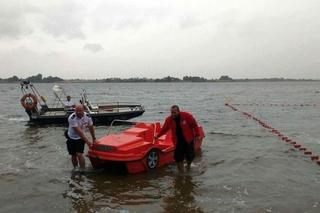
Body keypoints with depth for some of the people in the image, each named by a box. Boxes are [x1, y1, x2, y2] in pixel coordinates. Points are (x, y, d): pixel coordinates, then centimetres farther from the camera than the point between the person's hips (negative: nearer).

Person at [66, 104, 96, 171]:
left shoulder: (88, 117, -17)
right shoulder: (72, 118, -28)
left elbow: (91, 128, 0)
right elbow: (79, 131, -29)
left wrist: (94, 138, 10)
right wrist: (87, 141, -30)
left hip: (80, 138, 1)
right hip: (71, 138, 0)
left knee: (79, 154, -14)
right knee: (73, 156, 10)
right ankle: (75, 169, 33)